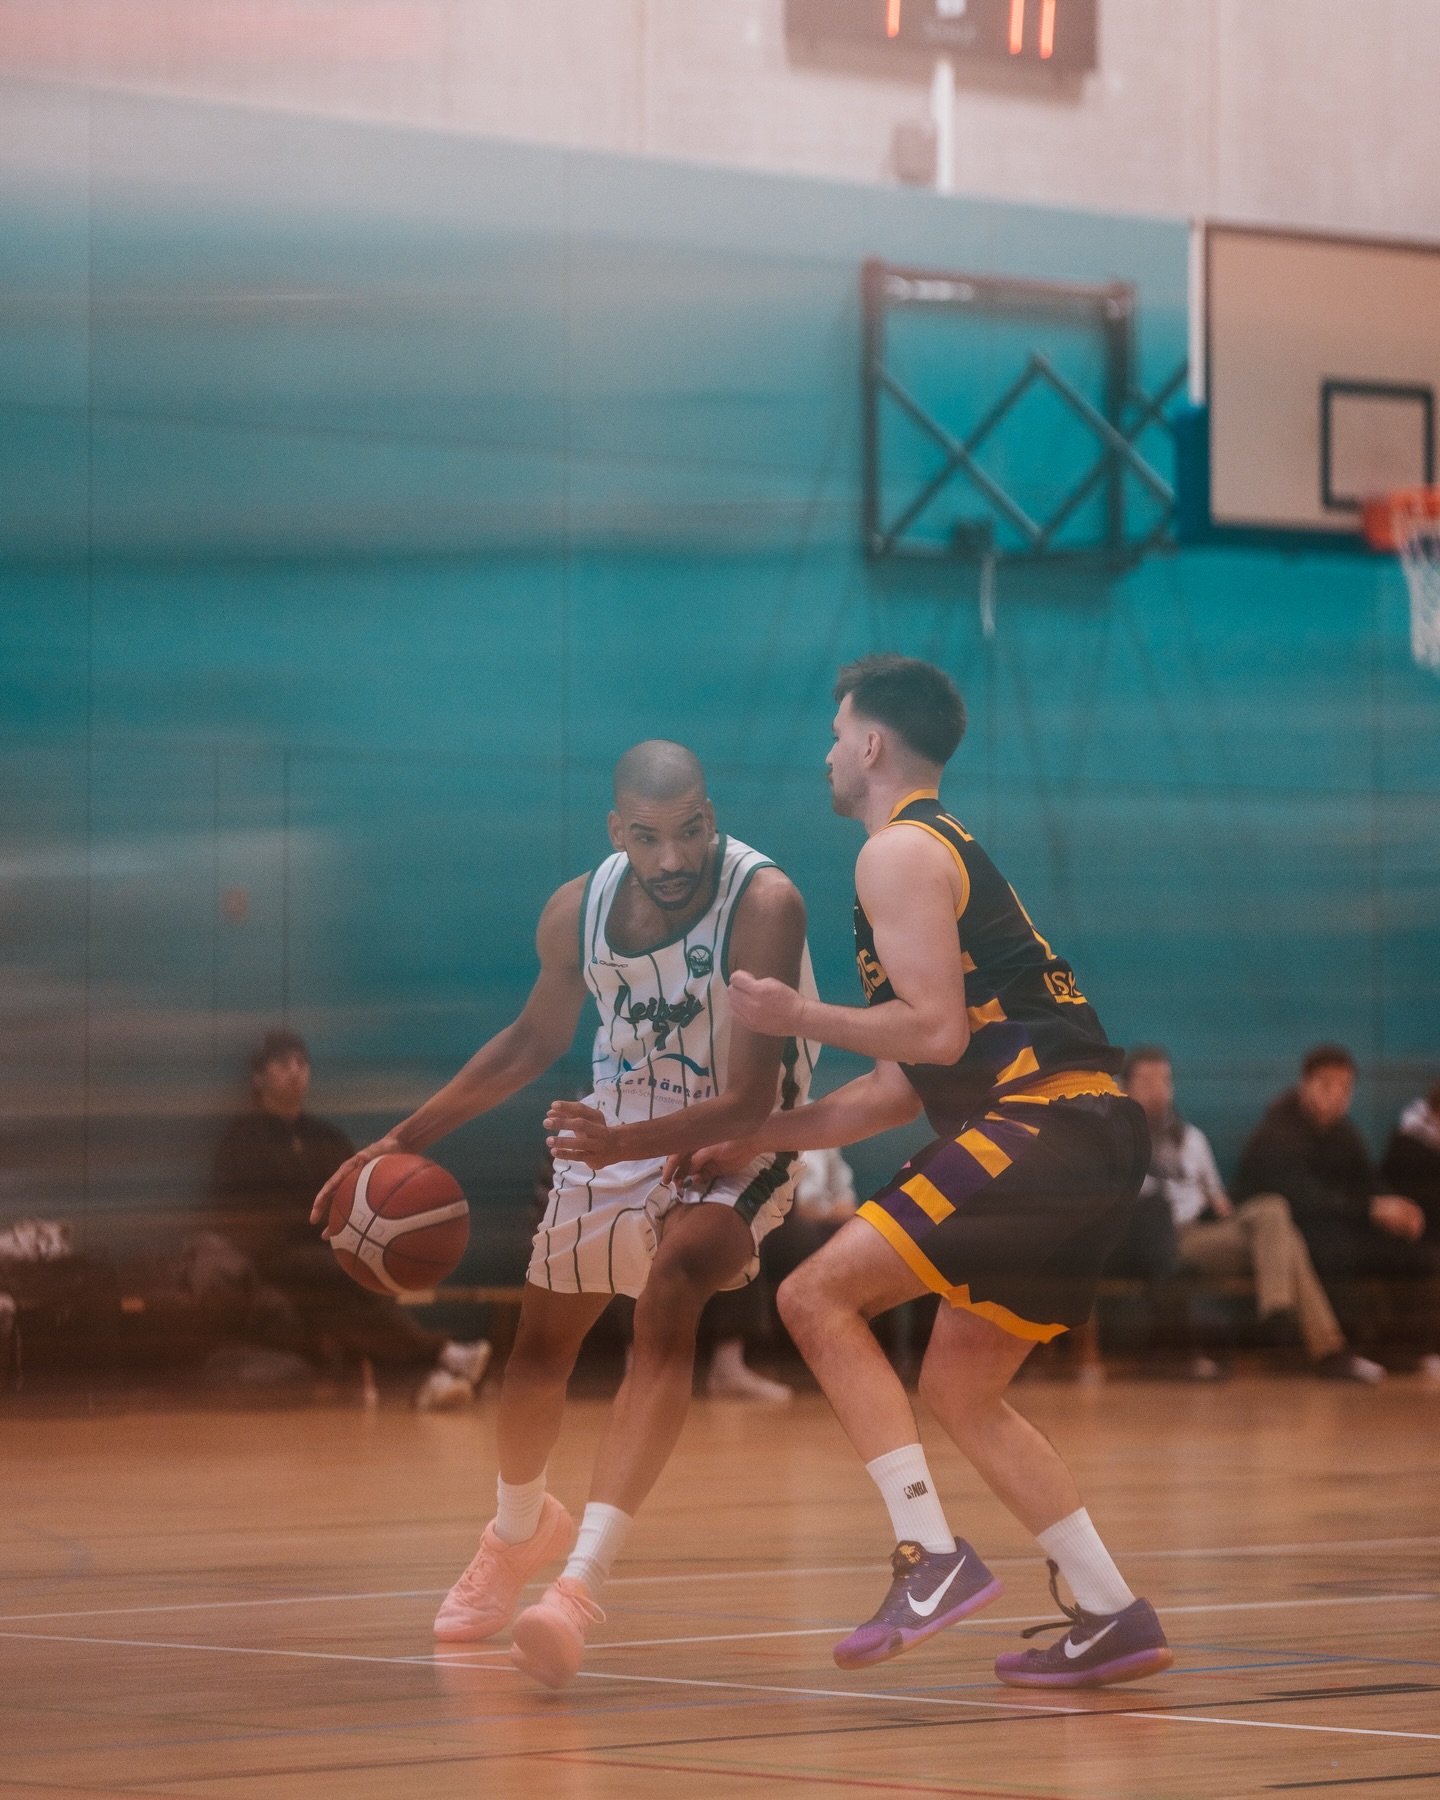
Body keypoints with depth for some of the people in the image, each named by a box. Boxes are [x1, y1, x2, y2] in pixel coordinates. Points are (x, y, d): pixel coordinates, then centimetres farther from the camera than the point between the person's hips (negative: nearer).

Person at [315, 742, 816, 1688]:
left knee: (667, 1300, -32)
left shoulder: (764, 905, -30)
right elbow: (536, 1040, 7)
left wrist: (630, 1142, -49)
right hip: (620, 1128, 6)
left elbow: (748, 1101, -33)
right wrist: (405, 1137, 4)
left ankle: (582, 1582, -39)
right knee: (543, 1338, 17)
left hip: (735, 1144, -5)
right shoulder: (578, 911, -14)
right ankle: (518, 1531, 50)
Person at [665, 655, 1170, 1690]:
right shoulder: (949, 850, 26)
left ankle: (934, 1561, -16)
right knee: (959, 1387, 16)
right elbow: (911, 1080, 27)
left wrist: (798, 1017, -4)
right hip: (1094, 1137, 10)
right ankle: (1114, 1620, 13)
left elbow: (937, 1031, -17)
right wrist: (761, 1138, 29)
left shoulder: (900, 853, -5)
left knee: (819, 1295, -10)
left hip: (1036, 1124, -10)